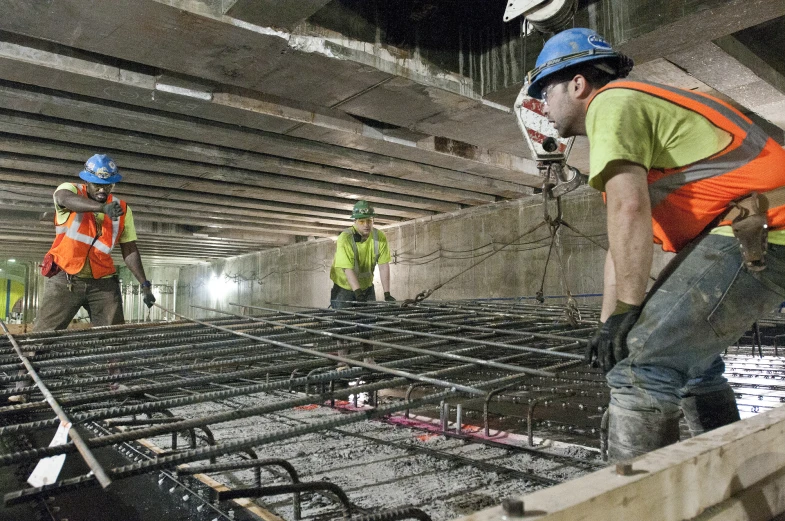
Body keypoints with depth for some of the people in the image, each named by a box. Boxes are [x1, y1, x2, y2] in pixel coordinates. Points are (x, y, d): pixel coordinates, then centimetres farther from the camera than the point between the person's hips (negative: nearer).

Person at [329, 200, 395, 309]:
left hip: (367, 287, 4)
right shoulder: (345, 238, -22)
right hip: (344, 288, -3)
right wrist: (358, 293, -38)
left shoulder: (380, 237, -10)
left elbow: (383, 266, -12)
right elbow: (348, 269, -29)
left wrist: (387, 294, -18)